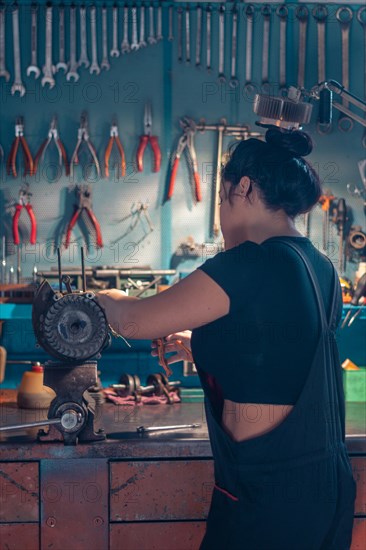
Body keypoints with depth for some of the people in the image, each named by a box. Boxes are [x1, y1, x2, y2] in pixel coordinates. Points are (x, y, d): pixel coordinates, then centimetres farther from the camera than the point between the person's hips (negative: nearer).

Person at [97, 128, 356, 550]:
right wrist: (201, 345, 32)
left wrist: (108, 300, 13)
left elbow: (133, 321, -9)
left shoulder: (252, 265, -18)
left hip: (267, 495, -8)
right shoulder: (321, 268, 7)